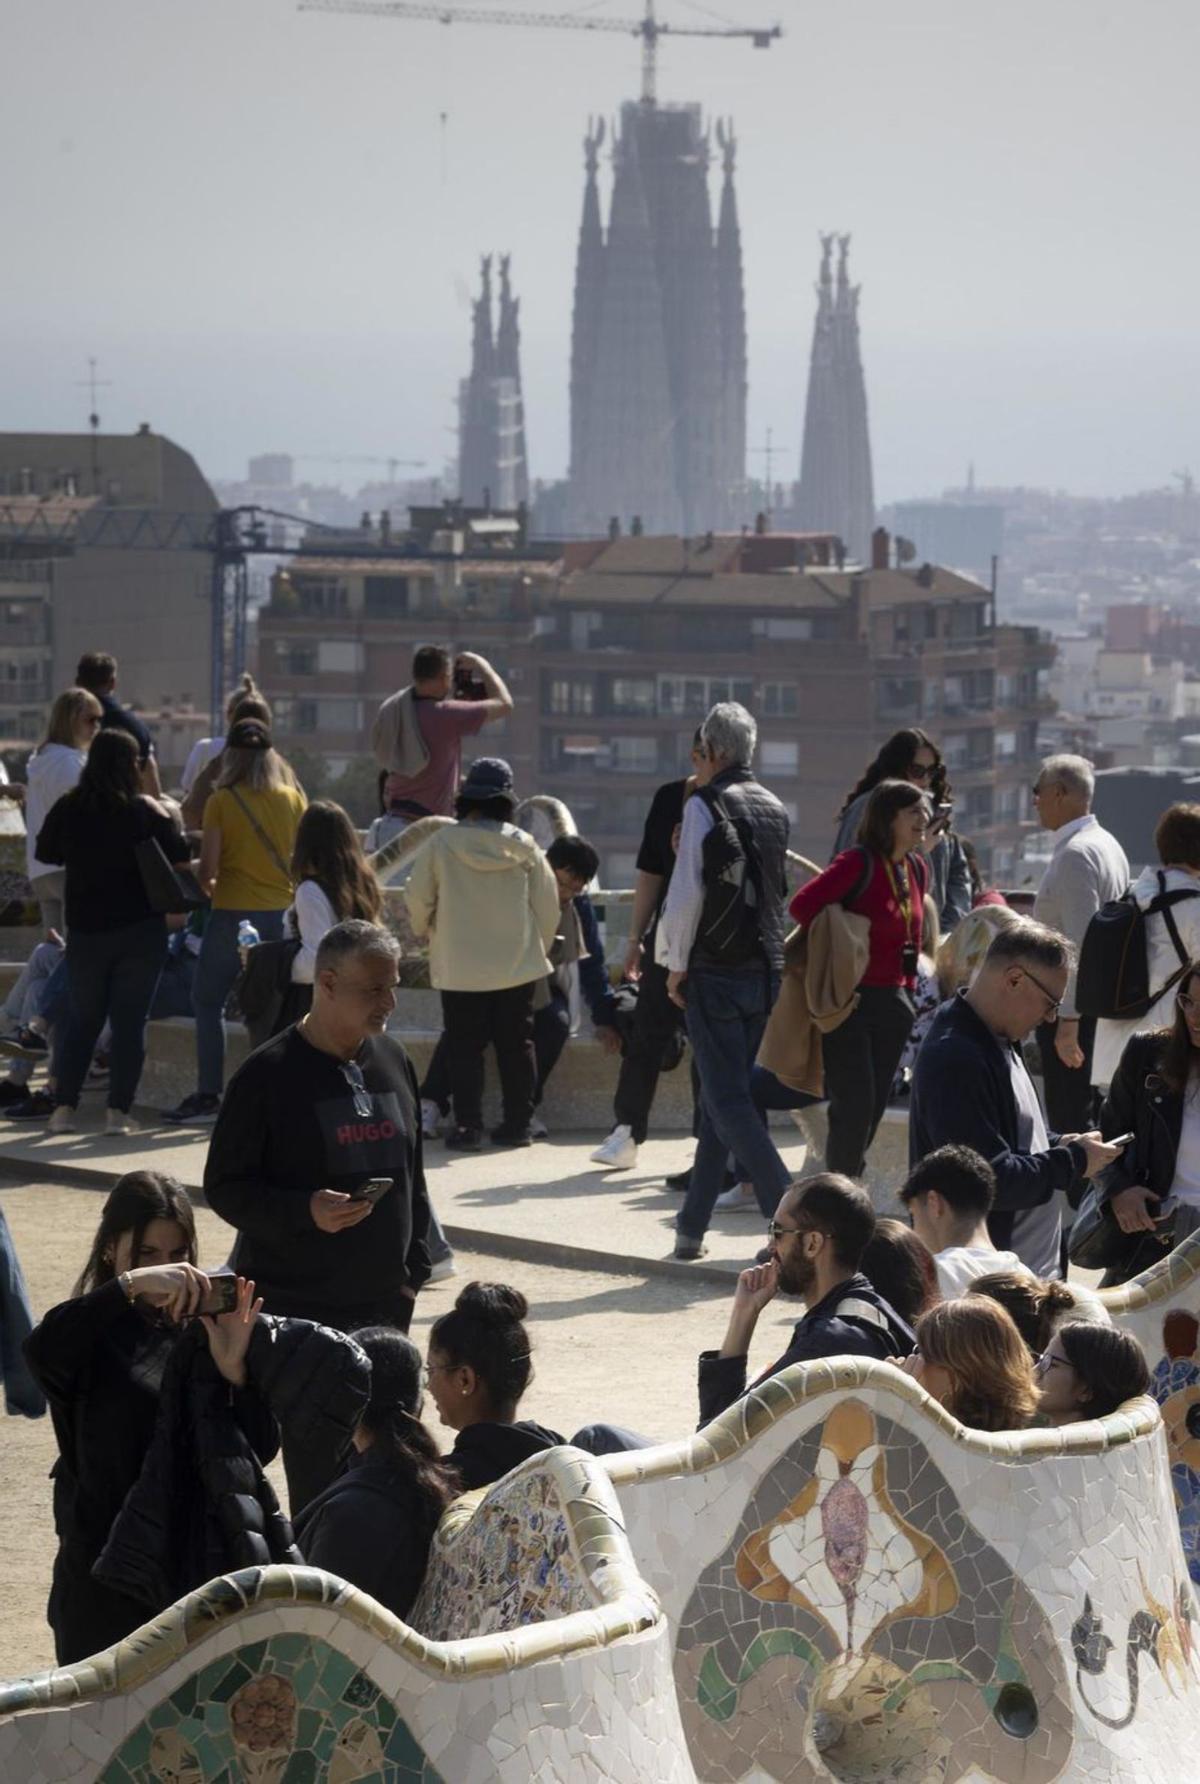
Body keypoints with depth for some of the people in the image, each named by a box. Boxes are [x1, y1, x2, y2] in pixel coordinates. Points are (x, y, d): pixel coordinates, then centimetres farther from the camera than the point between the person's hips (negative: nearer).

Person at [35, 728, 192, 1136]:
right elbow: (180, 854, -7)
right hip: (140, 929, -3)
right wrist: (165, 820, 8)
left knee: (82, 1019, 14)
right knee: (130, 1020, 2)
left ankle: (64, 1107, 8)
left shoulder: (67, 809, -4)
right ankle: (119, 1111, -4)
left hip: (86, 930, 3)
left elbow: (46, 852, 11)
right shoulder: (145, 811, -12)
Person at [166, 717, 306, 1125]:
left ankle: (208, 1095, 2)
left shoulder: (221, 802, -8)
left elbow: (208, 868, -9)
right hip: (281, 912, 3)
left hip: (233, 911, -3)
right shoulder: (293, 799, 2)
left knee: (208, 1001, 8)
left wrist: (207, 884, 13)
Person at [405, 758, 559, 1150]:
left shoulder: (441, 844, -9)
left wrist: (424, 931, 21)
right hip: (517, 966, 2)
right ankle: (518, 1124, 12)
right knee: (516, 1045, 11)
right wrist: (539, 949, 20)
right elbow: (548, 903, 4)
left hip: (460, 966, -2)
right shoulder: (524, 846, -3)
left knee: (464, 1047, 5)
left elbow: (418, 898, -1)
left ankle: (468, 1126, 1)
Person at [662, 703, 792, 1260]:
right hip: (767, 970, 7)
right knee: (723, 1095, 13)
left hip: (717, 973, -7)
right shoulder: (773, 808, 11)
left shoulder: (704, 806, -10)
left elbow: (687, 892, -12)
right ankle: (692, 1225, 18)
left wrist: (677, 965, -4)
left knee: (727, 1099, -5)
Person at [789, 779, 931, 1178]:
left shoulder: (917, 868, 11)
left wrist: (908, 992, 14)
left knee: (874, 1107, 9)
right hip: (851, 1000, -8)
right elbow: (803, 905, -22)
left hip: (891, 1001, 8)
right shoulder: (859, 862, -13)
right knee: (855, 1105, -8)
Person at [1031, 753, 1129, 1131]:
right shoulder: (1105, 843, 14)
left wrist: (1068, 1019, -25)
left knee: (1069, 1124, -7)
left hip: (1071, 1005, -10)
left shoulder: (1075, 854, -17)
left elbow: (1081, 943, -24)